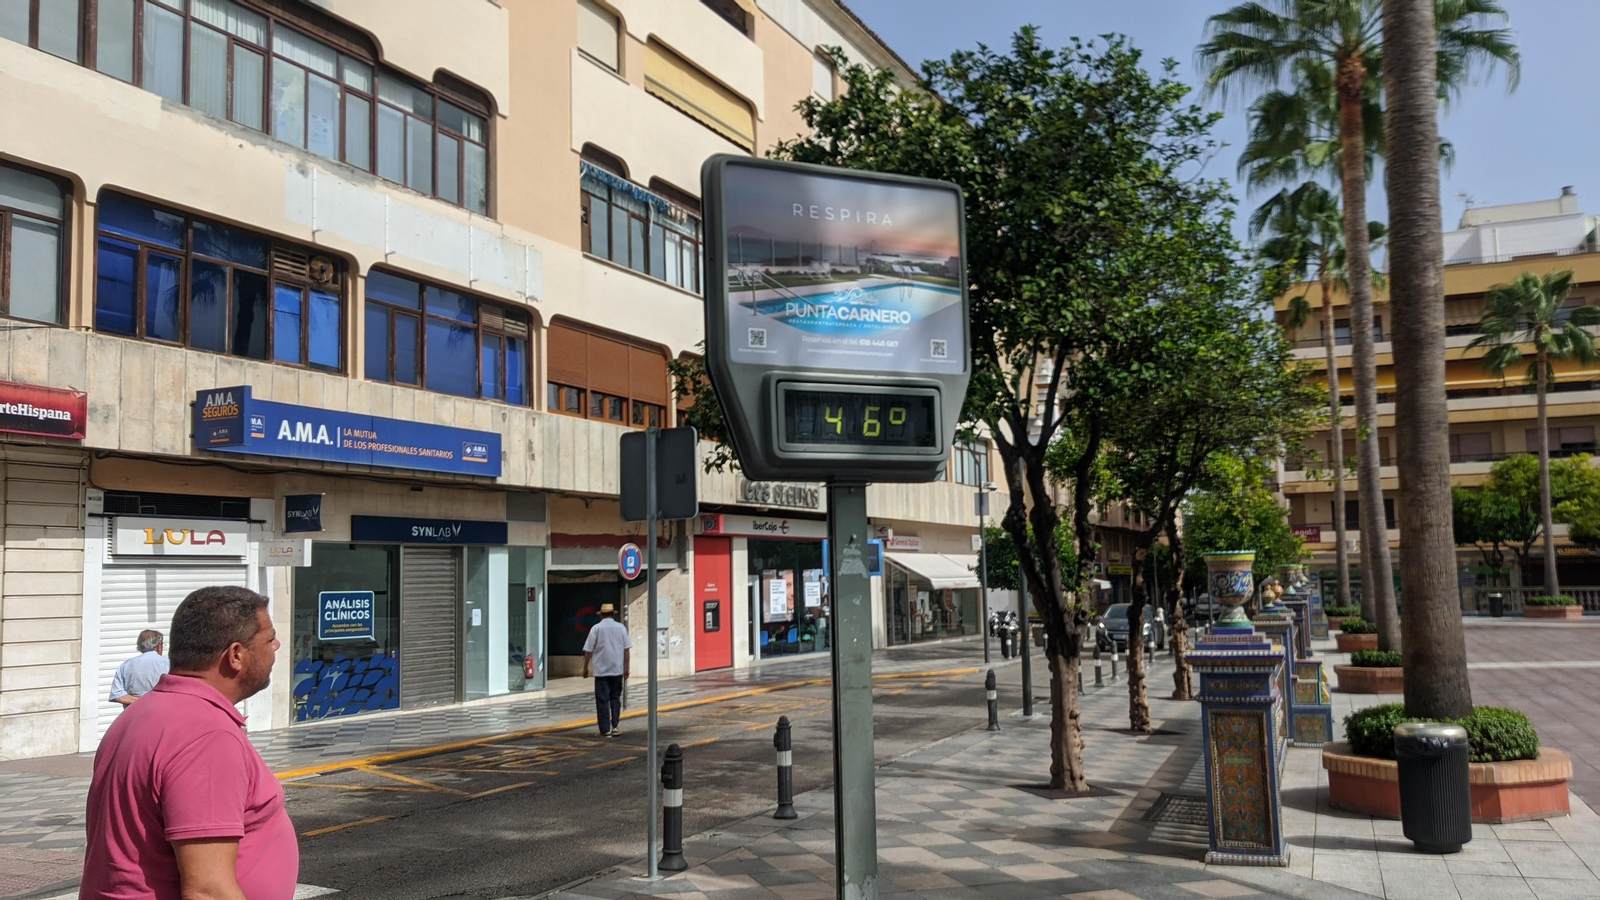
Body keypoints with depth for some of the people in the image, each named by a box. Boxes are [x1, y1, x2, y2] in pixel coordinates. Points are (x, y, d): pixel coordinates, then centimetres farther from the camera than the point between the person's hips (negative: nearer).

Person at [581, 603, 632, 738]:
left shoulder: (596, 628, -5)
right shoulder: (621, 627, 1)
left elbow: (588, 651, -4)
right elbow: (627, 649, 0)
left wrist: (585, 668, 7)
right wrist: (626, 668, 7)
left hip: (601, 670, -2)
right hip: (617, 670, 2)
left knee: (602, 700, 3)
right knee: (615, 698, 15)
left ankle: (605, 730, 2)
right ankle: (614, 726, 8)